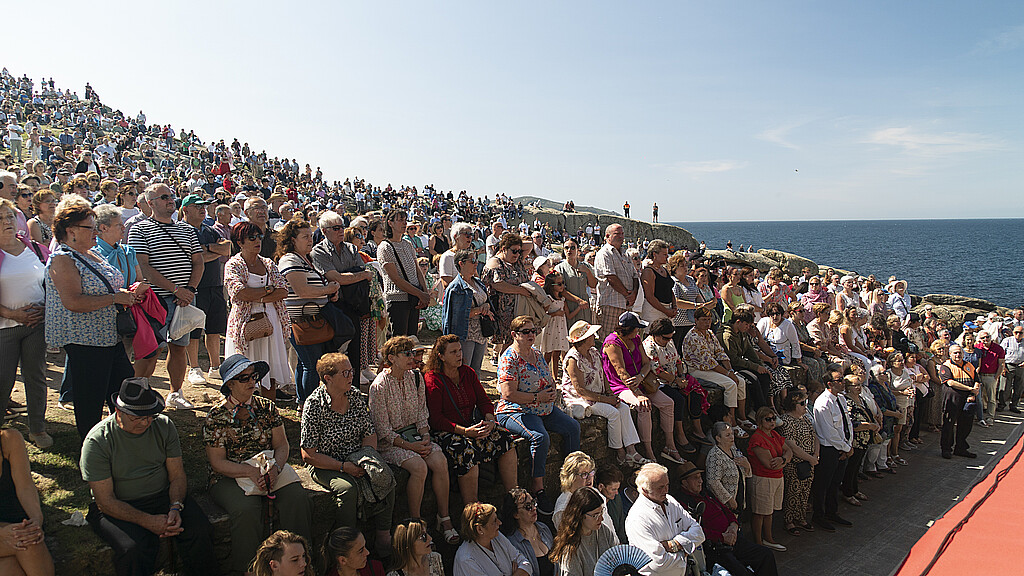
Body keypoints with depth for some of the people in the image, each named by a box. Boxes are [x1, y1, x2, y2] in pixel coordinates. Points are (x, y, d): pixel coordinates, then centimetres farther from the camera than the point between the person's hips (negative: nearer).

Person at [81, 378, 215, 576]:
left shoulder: (164, 426, -2)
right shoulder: (97, 441, -13)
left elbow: (177, 476, 3)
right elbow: (106, 501, -14)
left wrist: (176, 507, -17)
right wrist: (148, 521, -24)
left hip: (163, 496, 3)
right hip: (119, 508, -3)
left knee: (199, 531, -23)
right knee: (135, 549, -33)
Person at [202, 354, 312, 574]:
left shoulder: (267, 408, 6)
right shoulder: (217, 416, -4)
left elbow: (281, 445, 4)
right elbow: (218, 463, -8)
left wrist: (275, 469, -18)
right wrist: (252, 472, -23)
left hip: (270, 469, 3)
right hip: (230, 477, -3)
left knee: (297, 498, -24)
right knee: (246, 510, -32)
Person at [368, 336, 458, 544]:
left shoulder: (416, 377, 4)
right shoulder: (379, 386, -14)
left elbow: (422, 414, 11)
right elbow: (383, 430, -13)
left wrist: (425, 438, -6)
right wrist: (410, 446, -18)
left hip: (415, 434, 5)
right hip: (391, 441, -5)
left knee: (440, 461, -20)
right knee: (419, 467, -29)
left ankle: (444, 517, -7)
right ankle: (415, 523, -13)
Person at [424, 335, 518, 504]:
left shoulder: (468, 373, 13)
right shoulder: (433, 379, -7)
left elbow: (483, 400, 13)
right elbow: (435, 418, -13)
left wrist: (490, 420, -9)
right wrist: (465, 431, -23)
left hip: (470, 425, 6)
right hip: (445, 431, -6)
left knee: (505, 439, -15)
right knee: (467, 452, -35)